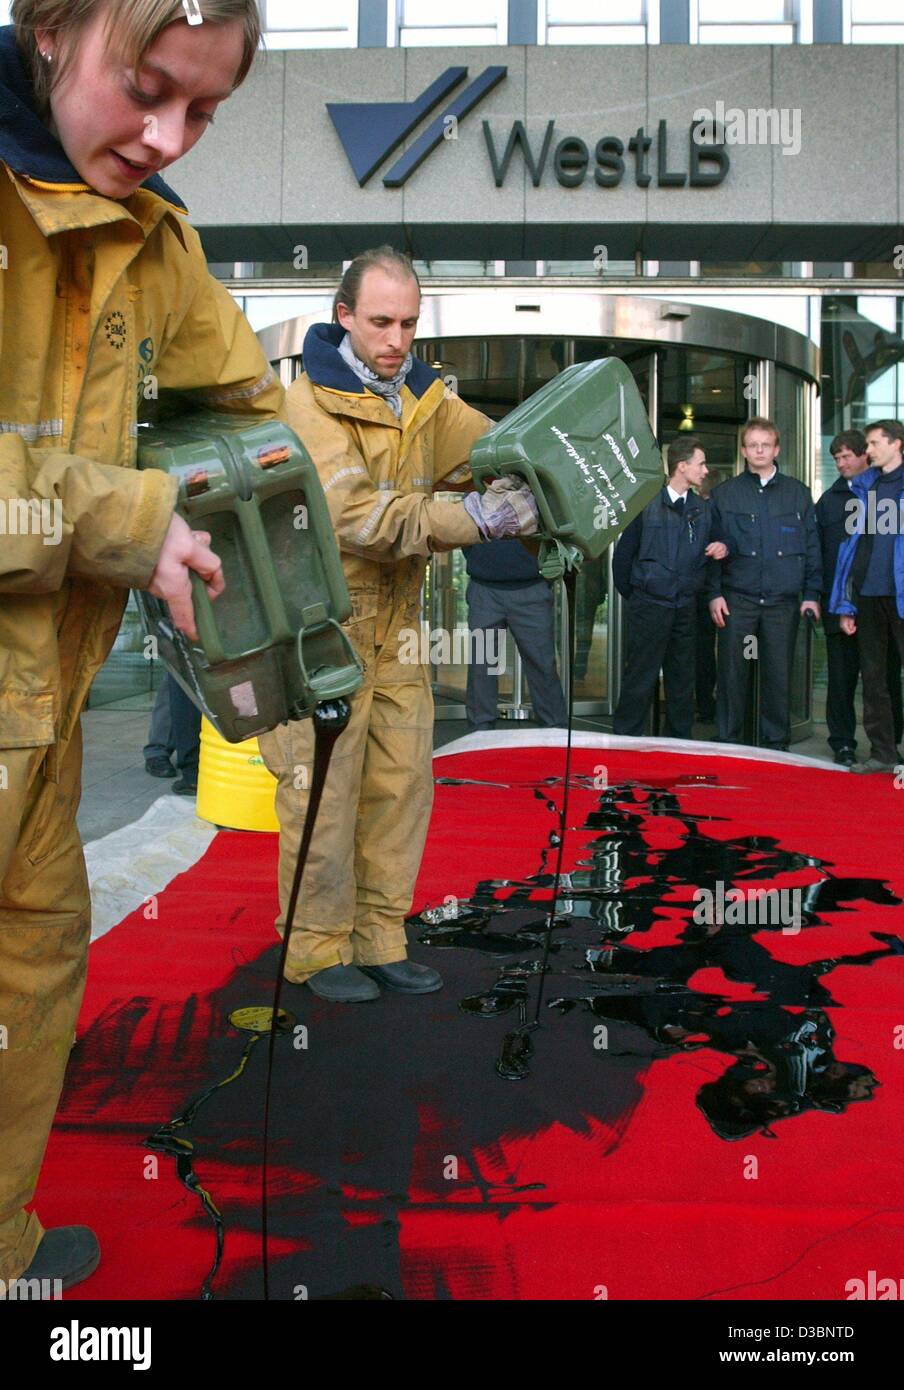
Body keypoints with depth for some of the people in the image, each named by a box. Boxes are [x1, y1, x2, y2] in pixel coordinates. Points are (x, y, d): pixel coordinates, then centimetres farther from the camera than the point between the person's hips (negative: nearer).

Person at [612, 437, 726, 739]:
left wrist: (720, 550, -6)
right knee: (640, 680, -3)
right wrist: (631, 596, 5)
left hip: (686, 609, 4)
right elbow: (623, 555, 3)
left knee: (682, 681, 9)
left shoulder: (704, 510, 11)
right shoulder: (646, 505, -2)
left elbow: (710, 552, 16)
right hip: (648, 608, -4)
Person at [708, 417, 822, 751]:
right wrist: (714, 593, -2)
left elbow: (811, 547, 10)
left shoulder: (797, 493, 10)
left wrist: (811, 594, 3)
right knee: (732, 673, 1)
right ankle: (728, 742, 10)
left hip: (783, 600, 1)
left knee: (779, 673, 3)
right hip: (737, 599, -1)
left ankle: (776, 742, 13)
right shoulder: (724, 494, 7)